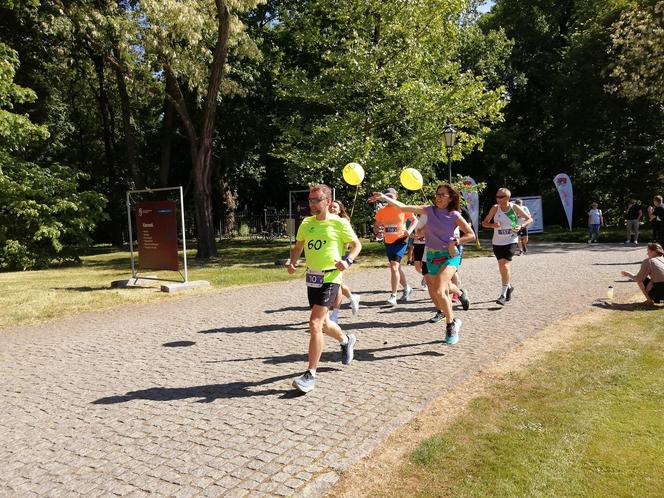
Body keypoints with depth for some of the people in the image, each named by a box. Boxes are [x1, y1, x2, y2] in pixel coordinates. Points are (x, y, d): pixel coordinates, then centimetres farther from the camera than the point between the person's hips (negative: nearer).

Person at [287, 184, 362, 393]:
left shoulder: (339, 223, -8)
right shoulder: (306, 223, 7)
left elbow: (357, 245, 1)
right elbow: (298, 246, 18)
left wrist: (348, 260, -18)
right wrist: (293, 262, -1)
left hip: (330, 278, -7)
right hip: (312, 277, 7)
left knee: (315, 324, -16)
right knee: (322, 323, 20)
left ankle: (310, 375, -7)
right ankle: (346, 340, 51)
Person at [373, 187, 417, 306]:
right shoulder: (382, 210, 4)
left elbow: (414, 220, 2)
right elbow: (376, 225, 13)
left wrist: (409, 230, -16)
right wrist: (377, 231, -10)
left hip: (400, 241, -6)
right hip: (388, 242, 6)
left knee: (394, 266, -19)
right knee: (397, 267, 17)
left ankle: (393, 296, -16)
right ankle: (407, 288, 40)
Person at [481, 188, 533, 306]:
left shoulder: (514, 208, -6)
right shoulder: (495, 208, -3)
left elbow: (529, 219, 4)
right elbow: (484, 223, 2)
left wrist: (521, 226, -15)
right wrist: (492, 225, -19)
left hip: (511, 241, -3)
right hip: (497, 242, 3)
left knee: (505, 266, -17)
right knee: (502, 267, 13)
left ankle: (503, 294, -9)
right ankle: (509, 286, 40)